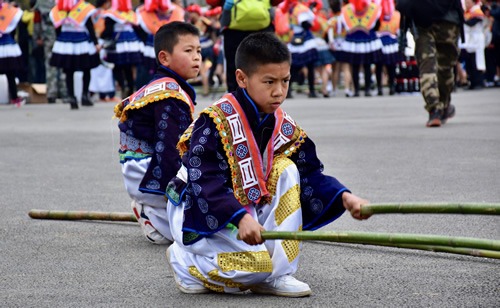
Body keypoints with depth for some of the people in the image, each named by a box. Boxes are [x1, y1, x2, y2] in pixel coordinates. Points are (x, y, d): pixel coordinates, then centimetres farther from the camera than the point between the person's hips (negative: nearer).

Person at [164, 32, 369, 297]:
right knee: (253, 263, -27)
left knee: (286, 170, -11)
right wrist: (241, 218, -42)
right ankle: (185, 262, 5)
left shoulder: (284, 127, -1)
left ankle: (275, 275, -9)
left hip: (246, 208, 7)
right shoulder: (215, 122, -22)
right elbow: (205, 181, -30)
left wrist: (344, 197, -19)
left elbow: (311, 176, -1)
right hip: (198, 213, -7)